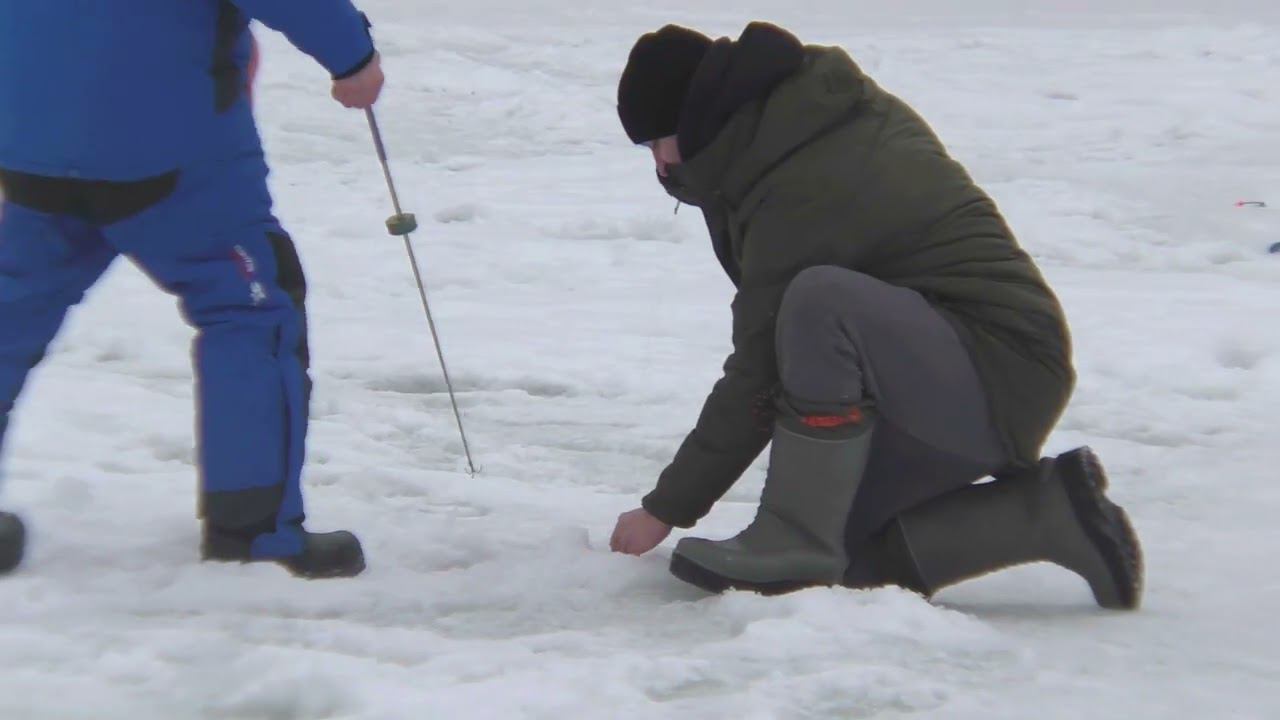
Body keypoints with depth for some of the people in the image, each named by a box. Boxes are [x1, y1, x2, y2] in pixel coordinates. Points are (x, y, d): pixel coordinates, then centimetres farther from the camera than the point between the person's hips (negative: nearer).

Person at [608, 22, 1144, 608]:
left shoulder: (799, 194, -22)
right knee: (839, 553, 8)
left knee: (821, 298, -34)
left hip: (1000, 379, -11)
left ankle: (793, 542, -22)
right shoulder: (840, 107, 6)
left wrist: (667, 509, -8)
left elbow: (758, 382, -17)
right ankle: (1052, 512, 8)